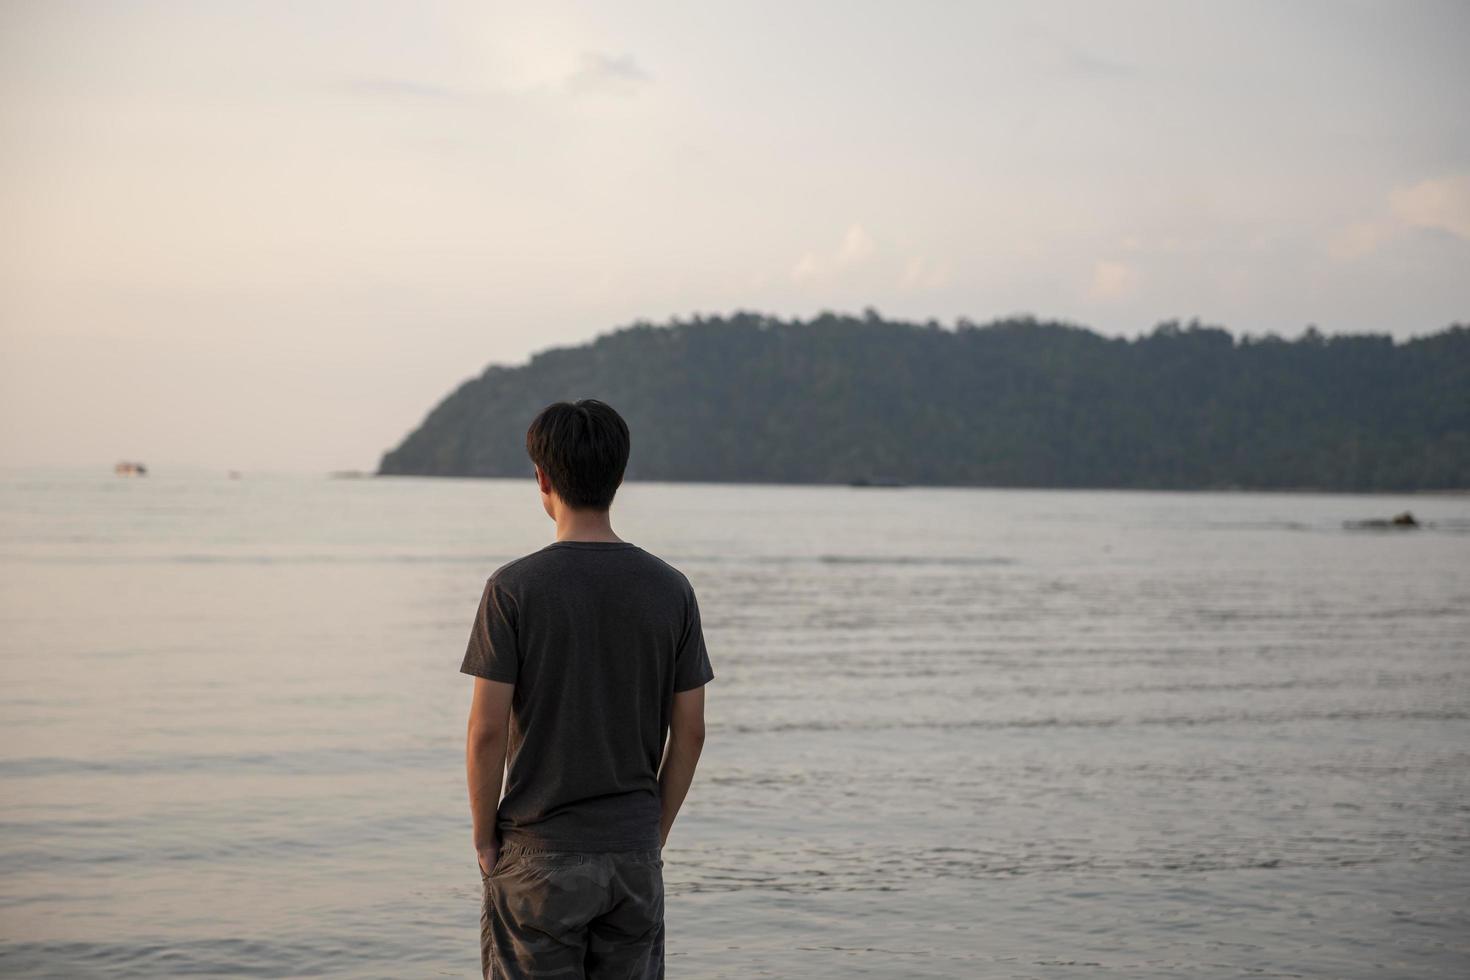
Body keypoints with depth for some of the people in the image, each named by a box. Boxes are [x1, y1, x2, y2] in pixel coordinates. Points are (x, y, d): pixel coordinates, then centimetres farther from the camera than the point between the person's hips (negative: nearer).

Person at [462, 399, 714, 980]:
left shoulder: (514, 588, -11)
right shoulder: (670, 589, 0)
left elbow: (487, 730, -12)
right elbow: (689, 733, 3)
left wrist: (484, 837, 1)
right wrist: (655, 834, 13)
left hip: (540, 853, -3)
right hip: (634, 854, 3)